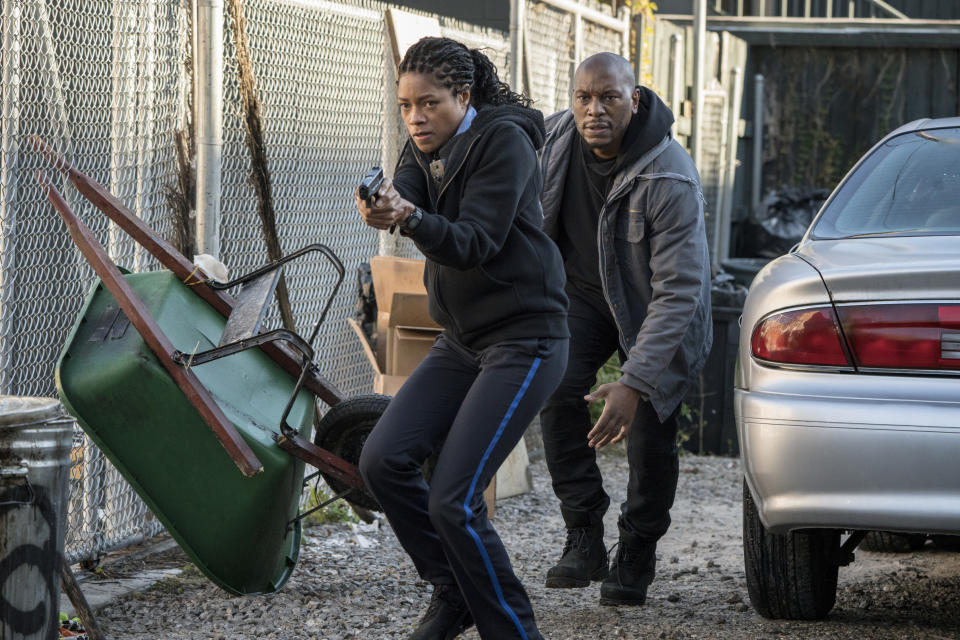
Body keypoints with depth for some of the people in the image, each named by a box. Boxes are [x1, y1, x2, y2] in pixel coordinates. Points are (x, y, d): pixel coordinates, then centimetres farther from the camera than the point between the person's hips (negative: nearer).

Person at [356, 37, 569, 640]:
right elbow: (404, 199, -10)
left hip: (524, 340, -8)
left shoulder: (503, 141, -14)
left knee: (453, 500, -16)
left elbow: (476, 243, -22)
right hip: (462, 340, 8)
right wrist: (380, 209, -35)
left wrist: (411, 218, -40)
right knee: (384, 459, -4)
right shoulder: (427, 148, 9)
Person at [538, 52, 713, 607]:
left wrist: (635, 383, -42)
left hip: (656, 307, -4)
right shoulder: (555, 138, -15)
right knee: (558, 388, -19)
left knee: (651, 431, -10)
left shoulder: (670, 180, -33)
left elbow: (679, 292, -36)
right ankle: (584, 537, -12)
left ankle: (635, 559, 12)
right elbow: (532, 217, 9)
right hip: (584, 289, 4)